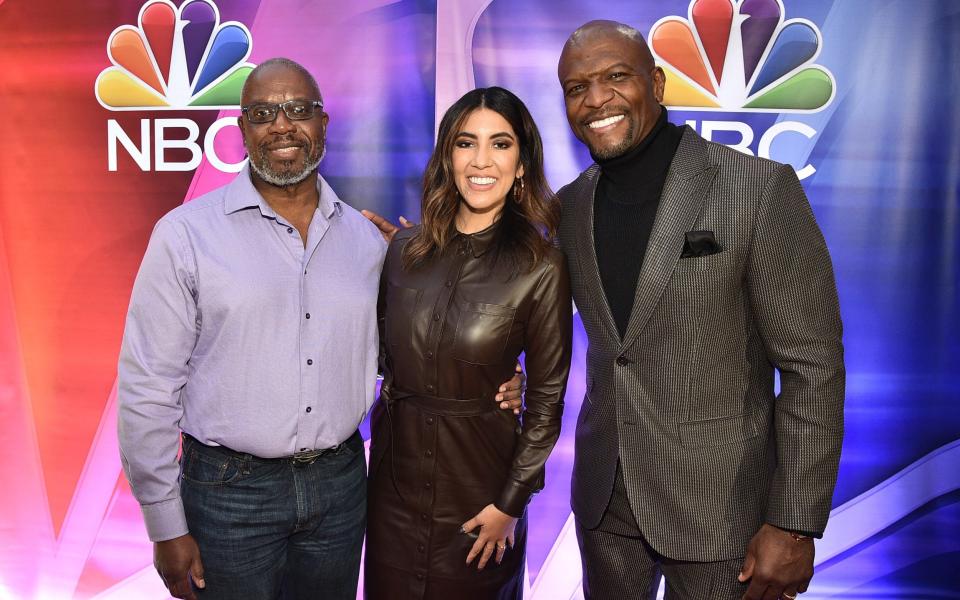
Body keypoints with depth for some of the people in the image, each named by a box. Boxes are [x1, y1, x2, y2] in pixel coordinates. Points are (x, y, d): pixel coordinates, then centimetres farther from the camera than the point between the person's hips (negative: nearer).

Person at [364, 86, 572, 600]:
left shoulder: (542, 268, -13)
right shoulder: (404, 250, -2)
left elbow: (546, 400, -8)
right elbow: (382, 354, 8)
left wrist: (510, 503, -8)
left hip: (479, 472, -3)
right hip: (394, 466, 3)